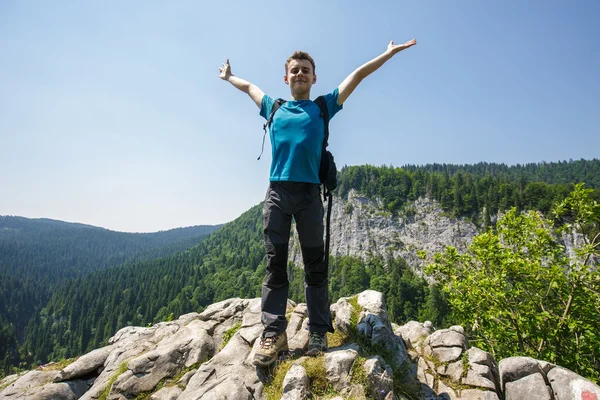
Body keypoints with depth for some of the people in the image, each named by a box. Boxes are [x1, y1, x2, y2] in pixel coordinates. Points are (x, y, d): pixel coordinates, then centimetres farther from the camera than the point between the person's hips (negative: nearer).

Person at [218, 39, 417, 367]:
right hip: (276, 192, 2)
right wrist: (228, 76, 51)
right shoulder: (274, 108, 20)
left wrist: (389, 53, 22)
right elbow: (249, 86, 38)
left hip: (309, 194, -1)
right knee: (275, 263, -1)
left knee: (314, 264, 2)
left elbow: (357, 75, 19)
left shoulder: (323, 107, 15)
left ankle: (319, 333, 9)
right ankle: (273, 334, 4)